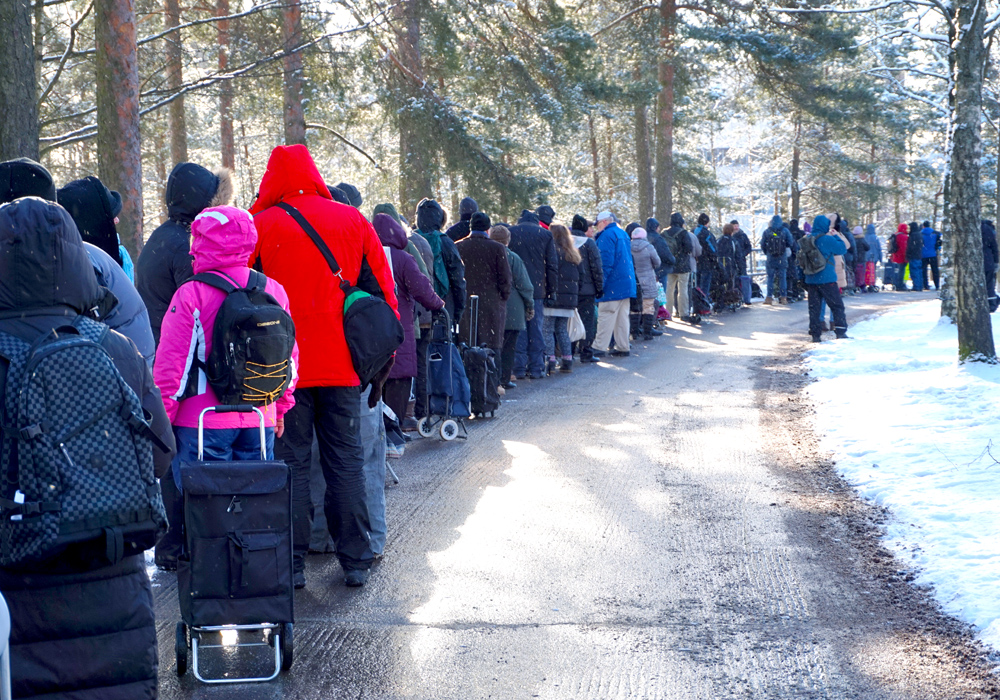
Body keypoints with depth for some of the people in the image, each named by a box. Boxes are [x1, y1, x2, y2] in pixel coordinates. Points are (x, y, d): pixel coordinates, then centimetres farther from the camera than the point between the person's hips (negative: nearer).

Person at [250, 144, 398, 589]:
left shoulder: (260, 225, -2)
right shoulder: (353, 222, 5)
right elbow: (383, 289, 8)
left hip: (283, 367, -2)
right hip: (342, 366, 2)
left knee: (289, 463, 5)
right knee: (346, 460, 8)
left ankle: (291, 563, 8)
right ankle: (355, 562, 12)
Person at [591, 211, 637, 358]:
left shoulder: (607, 236, -12)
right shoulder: (623, 234, 17)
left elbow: (605, 262, -18)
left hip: (613, 284, -9)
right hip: (627, 282, 9)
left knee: (605, 315, -7)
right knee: (622, 316, 11)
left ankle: (599, 347, -7)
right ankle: (623, 347, 13)